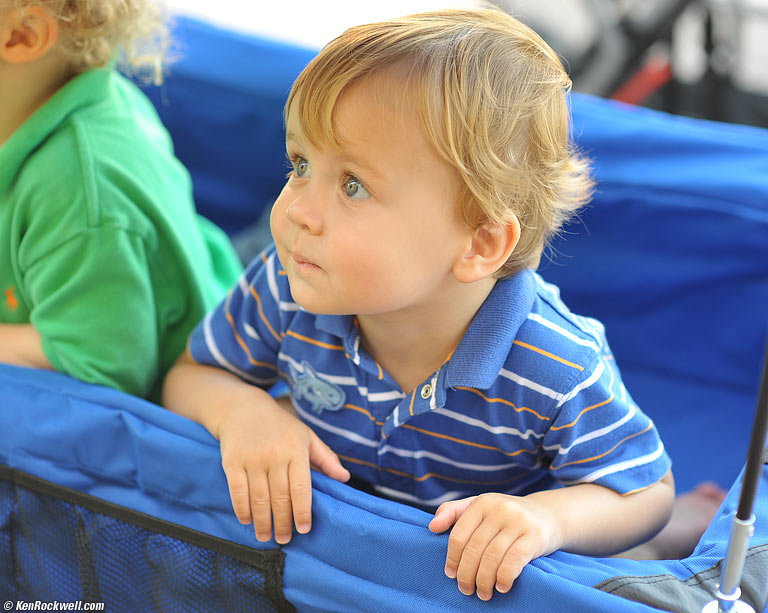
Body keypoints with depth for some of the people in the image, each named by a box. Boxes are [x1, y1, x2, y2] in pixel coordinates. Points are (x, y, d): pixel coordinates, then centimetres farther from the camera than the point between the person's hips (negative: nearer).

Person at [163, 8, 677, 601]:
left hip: (475, 580, 0)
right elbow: (189, 374, 0)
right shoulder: (285, 288, -18)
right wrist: (240, 408, -22)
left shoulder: (557, 372, -27)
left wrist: (547, 517, -33)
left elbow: (646, 492, -14)